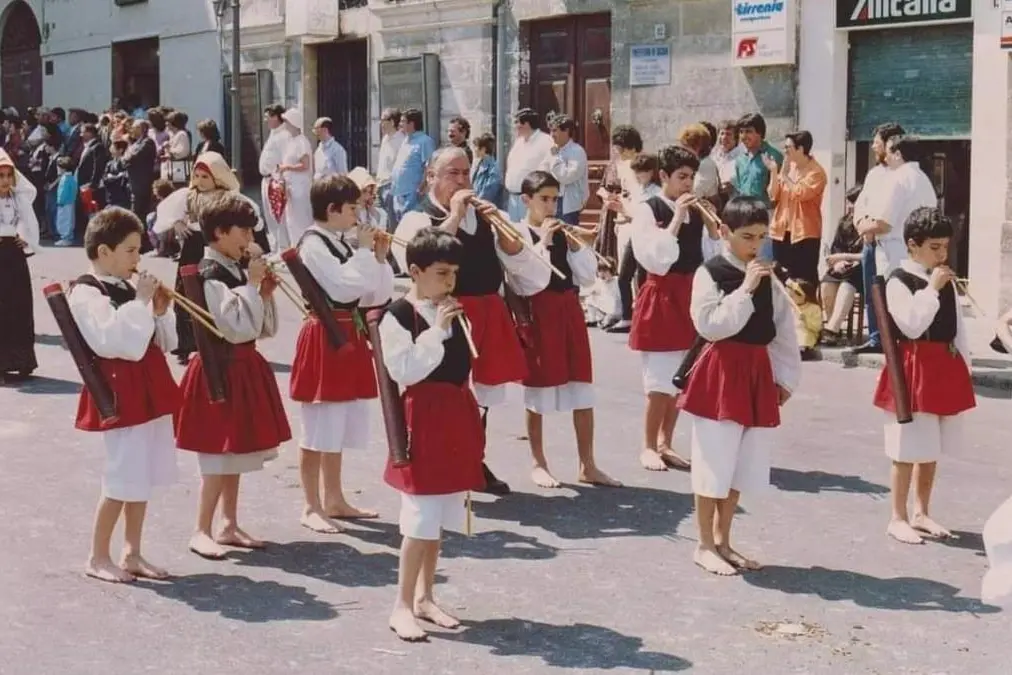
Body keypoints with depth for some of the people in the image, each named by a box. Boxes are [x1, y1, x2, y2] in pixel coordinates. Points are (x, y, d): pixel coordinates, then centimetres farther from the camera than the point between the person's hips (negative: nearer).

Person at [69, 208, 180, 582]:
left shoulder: (129, 288, 11)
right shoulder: (86, 293, -11)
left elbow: (165, 342, 15)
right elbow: (113, 340, -25)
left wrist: (160, 310, -2)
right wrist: (140, 302, -20)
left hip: (150, 389, 8)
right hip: (120, 393, -8)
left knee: (143, 476, 12)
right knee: (123, 478, -5)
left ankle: (132, 553, 23)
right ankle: (98, 557, 10)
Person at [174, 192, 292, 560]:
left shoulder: (236, 272, 10)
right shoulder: (210, 276, -16)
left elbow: (264, 329, 14)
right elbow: (238, 328, -24)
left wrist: (265, 293, 0)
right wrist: (252, 285, -17)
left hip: (242, 369, 9)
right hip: (220, 370, -9)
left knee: (234, 451, 15)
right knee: (219, 455, -5)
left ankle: (229, 524, 24)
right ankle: (202, 531, 3)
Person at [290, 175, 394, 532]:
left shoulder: (342, 244, 13)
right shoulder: (313, 244, -12)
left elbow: (377, 295, 13)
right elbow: (345, 288, -23)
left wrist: (379, 257, 2)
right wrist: (364, 252, -12)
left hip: (348, 336, 9)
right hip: (324, 338, -9)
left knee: (339, 427, 15)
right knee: (318, 429, -3)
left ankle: (334, 499, 25)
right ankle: (312, 507, 5)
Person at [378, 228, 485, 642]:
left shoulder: (452, 312, 10)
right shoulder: (398, 316, -11)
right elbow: (403, 371, -20)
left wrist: (468, 415, 13)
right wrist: (436, 331, -20)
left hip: (456, 414, 8)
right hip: (423, 417, -7)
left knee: (440, 519, 13)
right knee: (421, 521, -8)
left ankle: (424, 598, 24)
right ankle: (402, 606, 1)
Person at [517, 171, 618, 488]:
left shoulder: (565, 233, 9)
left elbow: (588, 276, 6)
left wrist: (573, 243, -5)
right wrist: (543, 242, -17)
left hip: (569, 312, 5)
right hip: (537, 315, -5)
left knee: (583, 393, 6)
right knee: (537, 394, 6)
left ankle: (587, 465, 15)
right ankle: (539, 464, 19)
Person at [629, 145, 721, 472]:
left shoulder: (696, 212, 8)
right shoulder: (648, 210, -9)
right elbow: (655, 259, -20)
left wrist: (711, 225, -5)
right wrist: (676, 219, -22)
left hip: (690, 297, 6)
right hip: (661, 297, -6)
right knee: (662, 381, -6)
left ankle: (665, 444, 22)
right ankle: (649, 447, 9)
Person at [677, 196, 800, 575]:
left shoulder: (768, 280, 8)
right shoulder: (709, 274, -9)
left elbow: (784, 332, 12)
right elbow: (710, 326, -19)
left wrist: (785, 378, 9)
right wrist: (745, 290, -20)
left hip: (758, 373, 6)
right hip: (720, 373, -6)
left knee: (744, 466, 11)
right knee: (714, 463, -1)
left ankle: (722, 541, 23)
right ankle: (705, 546, 11)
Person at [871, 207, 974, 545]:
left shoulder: (946, 280, 11)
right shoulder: (898, 281, -12)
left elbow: (958, 325, 15)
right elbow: (913, 325, -23)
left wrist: (964, 362, 11)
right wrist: (932, 288, -20)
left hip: (946, 367, 7)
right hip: (914, 368, -7)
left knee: (932, 449, 15)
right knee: (909, 450, -3)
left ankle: (921, 513, 26)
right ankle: (898, 518, 8)